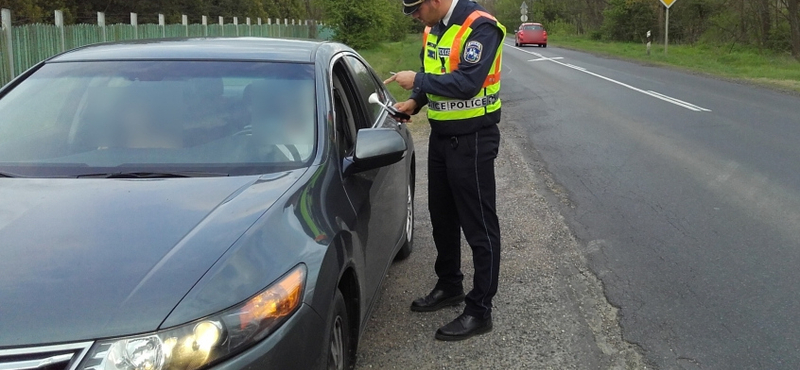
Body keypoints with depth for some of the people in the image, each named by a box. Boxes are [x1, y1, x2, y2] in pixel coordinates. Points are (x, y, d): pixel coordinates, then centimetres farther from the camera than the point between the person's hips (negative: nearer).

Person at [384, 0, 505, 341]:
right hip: (441, 135, 9)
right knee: (442, 217, 19)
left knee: (479, 226, -1)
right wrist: (416, 101, 3)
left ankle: (480, 312, 8)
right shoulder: (432, 30, 7)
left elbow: (467, 83, -28)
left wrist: (418, 81, -20)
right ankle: (449, 287, 37)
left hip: (472, 140, -9)